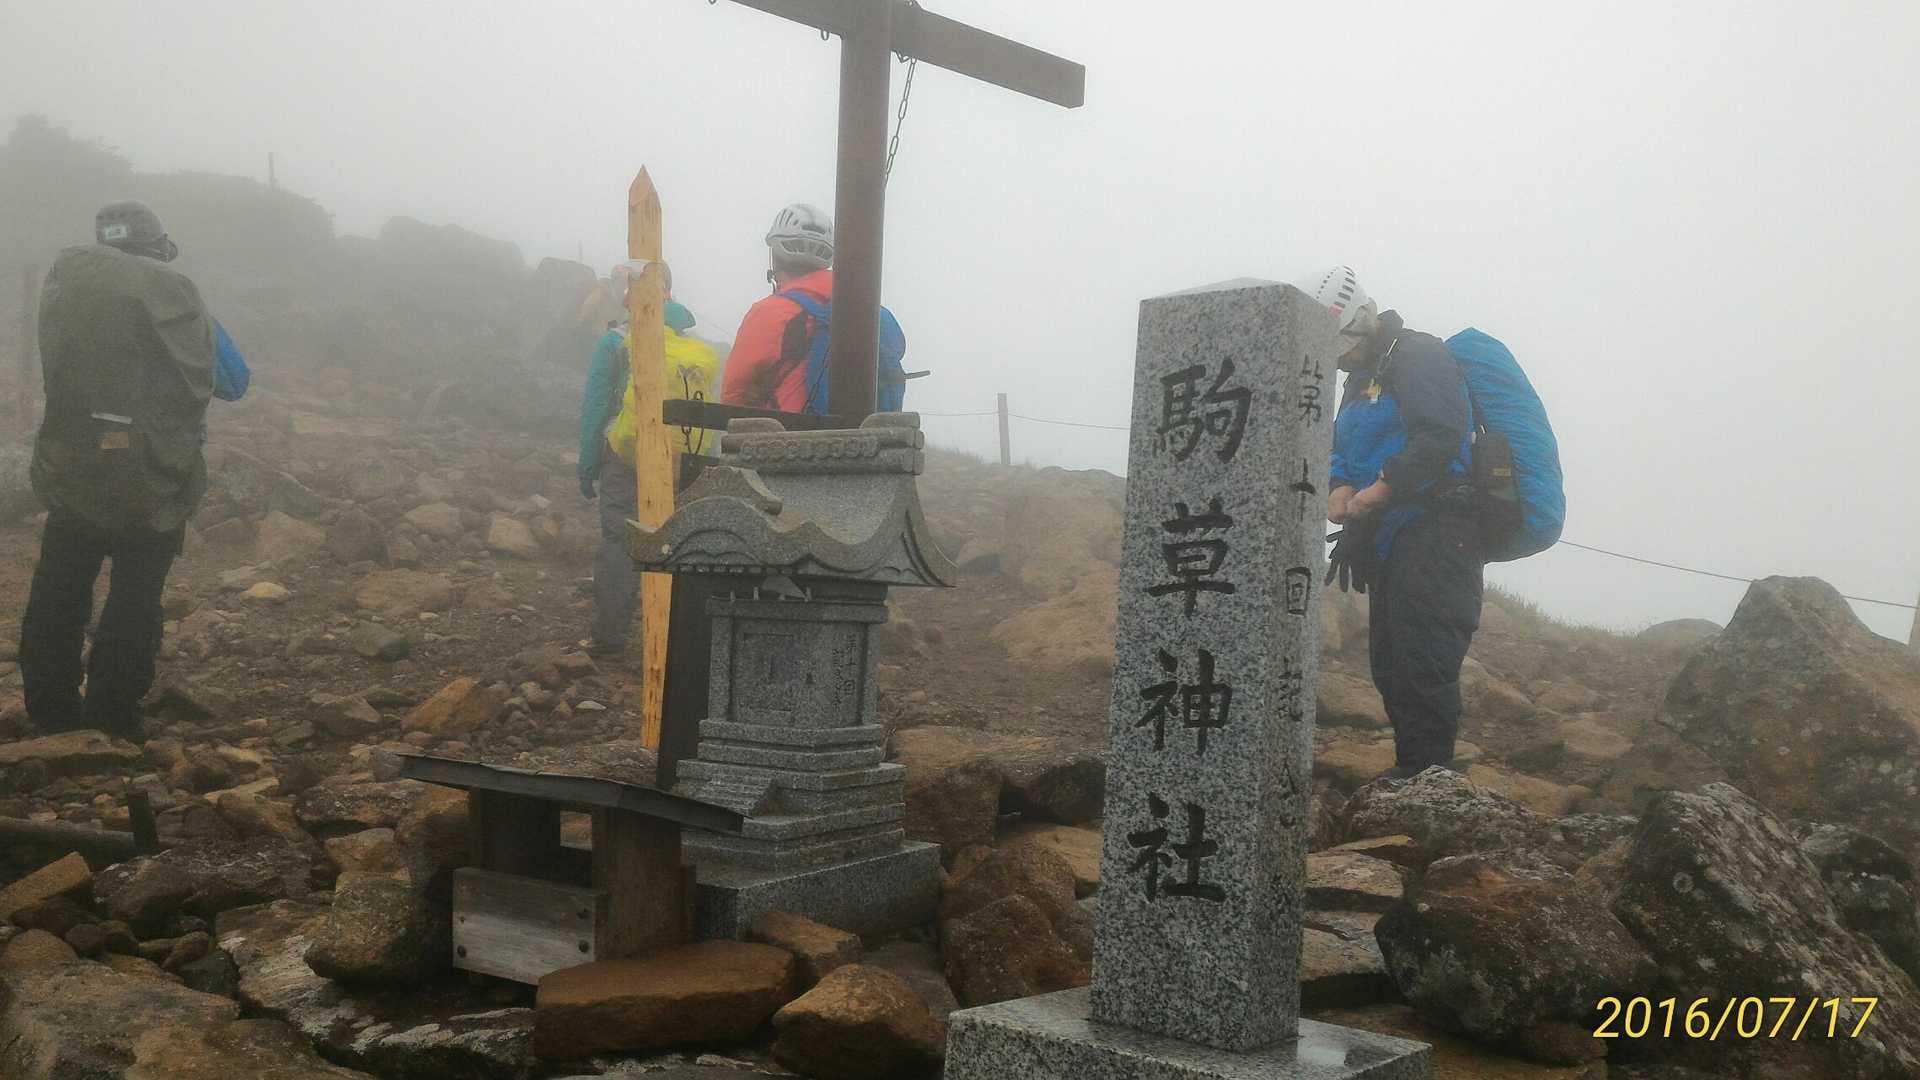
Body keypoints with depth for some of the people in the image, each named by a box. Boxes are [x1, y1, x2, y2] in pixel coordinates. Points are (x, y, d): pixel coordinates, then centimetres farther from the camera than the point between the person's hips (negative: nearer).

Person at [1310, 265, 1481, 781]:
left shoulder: (1419, 356, -9)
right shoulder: (1363, 377, 22)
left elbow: (1440, 438, -22)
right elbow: (1342, 448, 19)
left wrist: (1378, 491, -23)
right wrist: (1340, 487, -2)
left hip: (1434, 537, -10)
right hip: (1392, 540, 10)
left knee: (1424, 665, -14)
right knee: (1390, 663, 9)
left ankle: (1430, 774, -13)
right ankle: (1410, 770, 15)